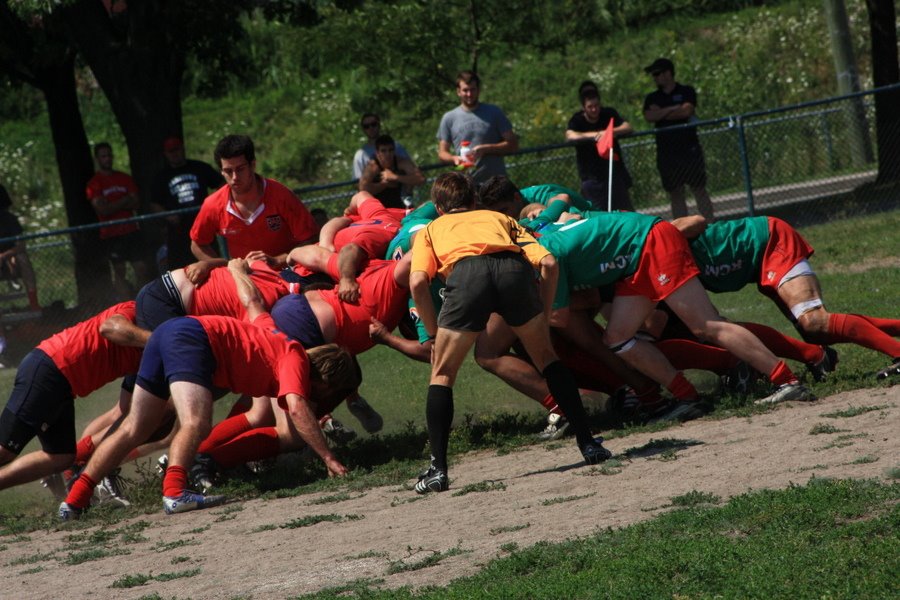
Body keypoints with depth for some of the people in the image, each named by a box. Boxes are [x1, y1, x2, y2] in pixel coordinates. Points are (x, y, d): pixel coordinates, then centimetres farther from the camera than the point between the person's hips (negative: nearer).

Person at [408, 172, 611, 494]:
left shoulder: (430, 230, 35)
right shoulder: (500, 218, 40)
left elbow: (418, 282, 13)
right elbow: (548, 263, 22)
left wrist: (435, 334, 21)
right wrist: (542, 316, 30)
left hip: (465, 273, -2)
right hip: (513, 266, 2)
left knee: (442, 374, 14)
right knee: (546, 356, 24)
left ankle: (438, 468, 3)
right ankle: (588, 443, 21)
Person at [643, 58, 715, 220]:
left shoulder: (686, 92, 5)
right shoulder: (652, 98, 13)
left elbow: (687, 111, -12)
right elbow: (649, 116, -5)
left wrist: (661, 113, -4)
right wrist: (673, 109, -7)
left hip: (690, 150, -3)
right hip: (666, 152, 3)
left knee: (699, 190, -4)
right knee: (675, 194, 3)